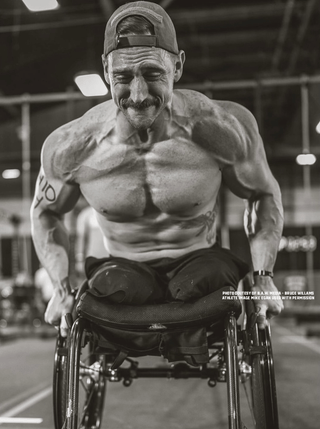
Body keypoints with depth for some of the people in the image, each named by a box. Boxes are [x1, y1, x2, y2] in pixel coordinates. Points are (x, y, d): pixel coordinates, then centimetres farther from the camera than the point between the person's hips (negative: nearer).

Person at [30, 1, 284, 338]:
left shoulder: (220, 129, -19)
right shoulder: (71, 148, -16)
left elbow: (263, 193, 0)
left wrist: (263, 277, -9)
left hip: (200, 266, 1)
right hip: (124, 272, 0)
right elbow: (45, 211, 6)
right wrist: (61, 288, -5)